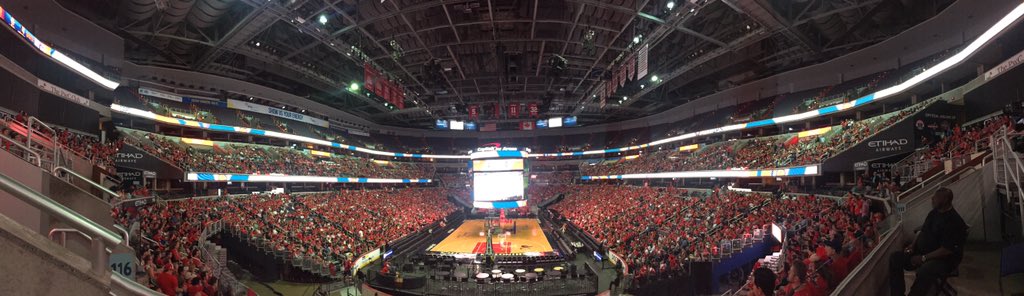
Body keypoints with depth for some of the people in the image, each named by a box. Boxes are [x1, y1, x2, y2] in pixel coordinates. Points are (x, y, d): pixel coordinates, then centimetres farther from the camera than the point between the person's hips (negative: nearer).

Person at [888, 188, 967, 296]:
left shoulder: (954, 221, -18)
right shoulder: (933, 213, 8)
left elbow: (947, 250, -22)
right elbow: (922, 231, 19)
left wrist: (923, 258, -21)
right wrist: (913, 245, 3)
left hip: (944, 259, -8)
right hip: (922, 252, 8)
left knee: (925, 271, -38)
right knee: (895, 258, -9)